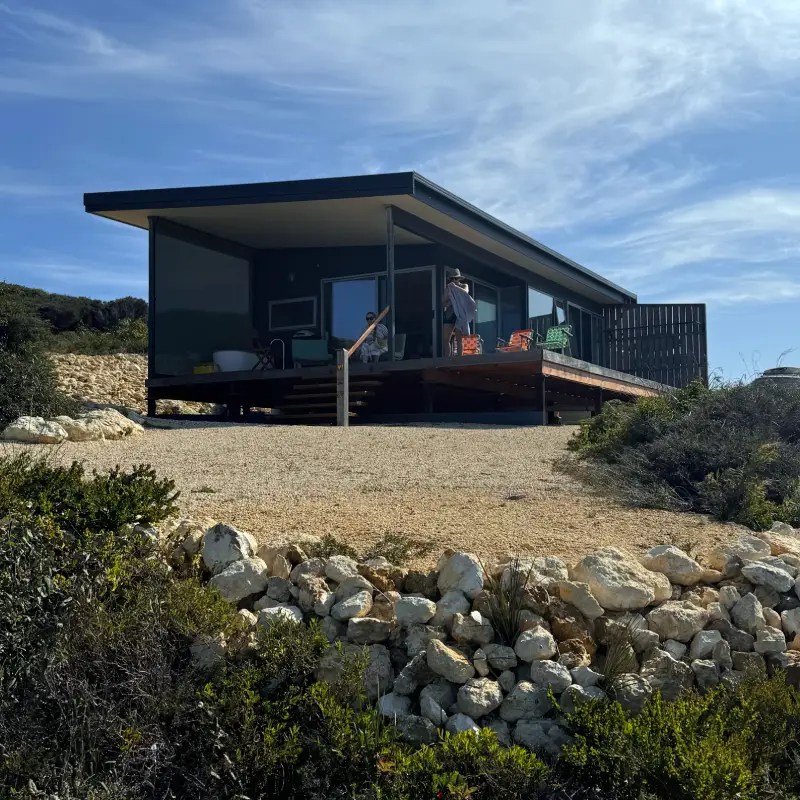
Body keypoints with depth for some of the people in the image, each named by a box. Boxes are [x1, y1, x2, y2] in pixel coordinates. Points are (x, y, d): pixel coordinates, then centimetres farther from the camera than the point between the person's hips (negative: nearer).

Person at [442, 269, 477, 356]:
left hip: (460, 314, -2)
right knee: (446, 339, -8)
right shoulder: (447, 288, 13)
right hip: (449, 314, 2)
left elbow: (465, 292, -12)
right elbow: (443, 304, 8)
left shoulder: (464, 286, 12)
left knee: (459, 339, -5)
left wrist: (455, 287, -21)